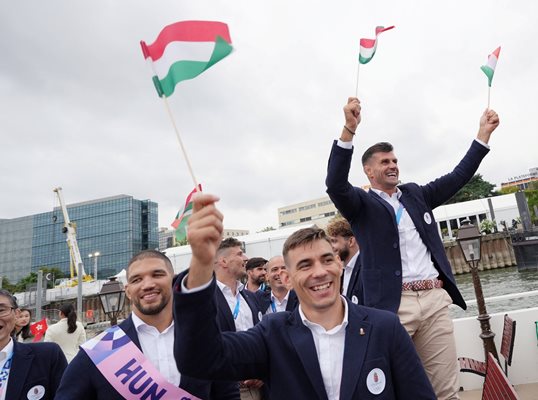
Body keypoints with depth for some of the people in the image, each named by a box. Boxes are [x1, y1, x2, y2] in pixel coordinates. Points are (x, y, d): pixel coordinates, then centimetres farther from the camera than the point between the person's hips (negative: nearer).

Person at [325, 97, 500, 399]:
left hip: (435, 299, 5)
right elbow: (335, 184, -15)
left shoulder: (416, 194, 19)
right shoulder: (362, 203, 3)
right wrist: (349, 128, -26)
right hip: (394, 305, -4)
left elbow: (458, 177, 19)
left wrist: (484, 133, 13)